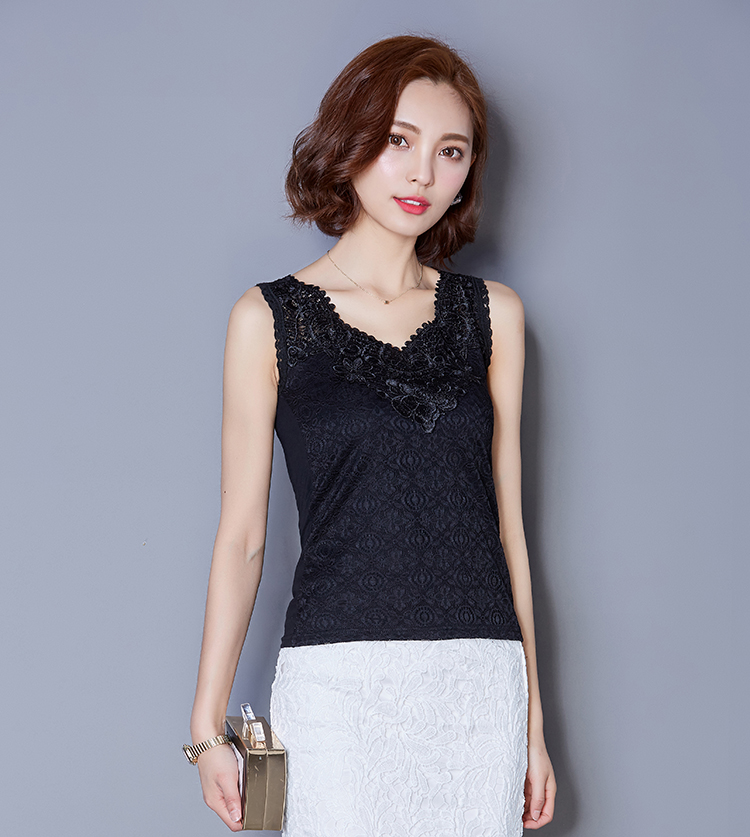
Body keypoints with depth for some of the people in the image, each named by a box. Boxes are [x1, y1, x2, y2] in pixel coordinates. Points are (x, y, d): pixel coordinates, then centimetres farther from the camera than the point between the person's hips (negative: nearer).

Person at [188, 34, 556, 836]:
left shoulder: (494, 315, 10)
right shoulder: (270, 318, 2)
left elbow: (506, 521, 11)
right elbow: (241, 536, 4)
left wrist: (533, 717, 11)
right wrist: (207, 723, 1)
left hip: (483, 685, 2)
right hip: (338, 681, -2)